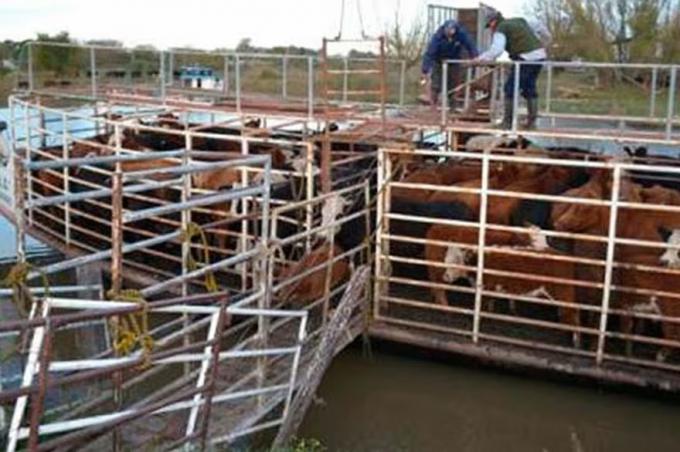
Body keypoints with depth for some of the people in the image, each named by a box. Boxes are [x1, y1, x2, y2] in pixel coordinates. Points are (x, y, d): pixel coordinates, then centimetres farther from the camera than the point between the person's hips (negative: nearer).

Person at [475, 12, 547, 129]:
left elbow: (496, 50, -13)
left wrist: (481, 58, -5)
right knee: (530, 89, 18)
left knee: (510, 89, -1)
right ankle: (532, 121, 20)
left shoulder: (501, 29, -1)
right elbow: (534, 35, 27)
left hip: (526, 58, -8)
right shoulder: (519, 21, 24)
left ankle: (507, 122, -1)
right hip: (540, 55, 8)